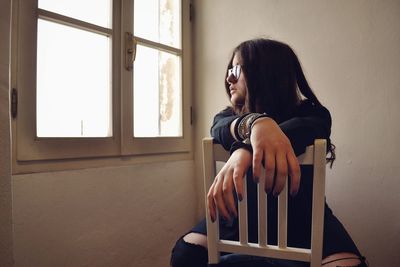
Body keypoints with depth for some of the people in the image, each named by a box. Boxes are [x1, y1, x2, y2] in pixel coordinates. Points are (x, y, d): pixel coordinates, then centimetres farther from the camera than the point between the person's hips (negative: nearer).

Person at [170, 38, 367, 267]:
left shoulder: (312, 114, -8)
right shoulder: (230, 115, 0)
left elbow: (297, 129, -33)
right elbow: (220, 127, -26)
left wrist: (245, 151, -53)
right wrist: (255, 122, -50)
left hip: (301, 219, -2)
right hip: (244, 216, 2)